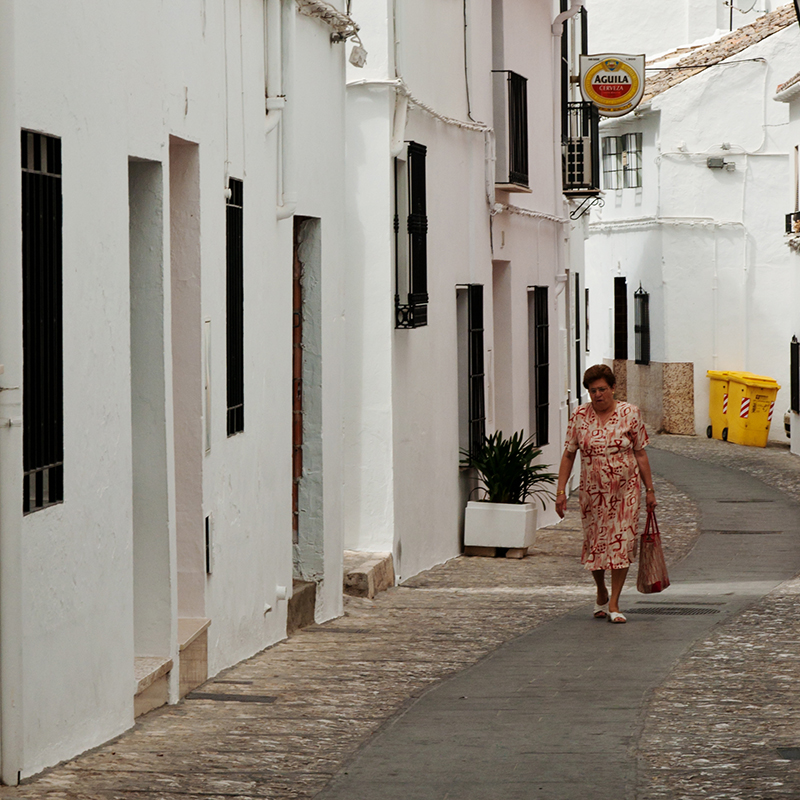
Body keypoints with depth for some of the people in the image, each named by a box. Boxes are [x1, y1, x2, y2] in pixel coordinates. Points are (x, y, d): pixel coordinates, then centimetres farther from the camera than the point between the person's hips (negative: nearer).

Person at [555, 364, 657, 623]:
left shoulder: (630, 414, -4)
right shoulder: (580, 416, -1)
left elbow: (640, 454, 1)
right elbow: (568, 455, 3)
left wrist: (650, 490, 0)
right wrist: (561, 490, -3)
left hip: (626, 490, -1)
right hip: (592, 492, 2)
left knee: (622, 543, -5)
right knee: (594, 543, 8)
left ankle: (614, 603, 1)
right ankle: (601, 593, 33)